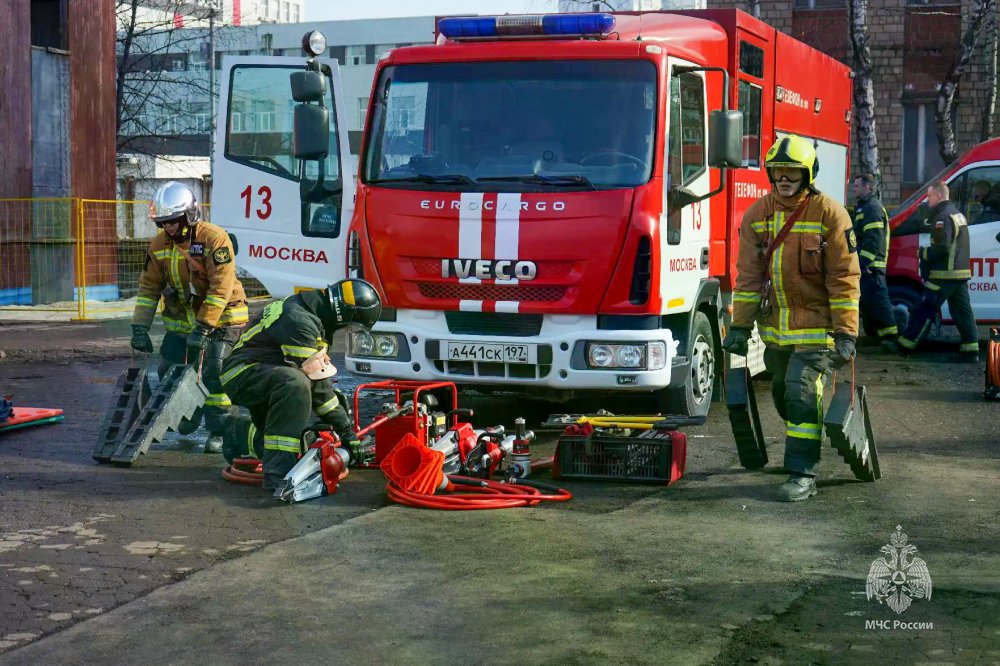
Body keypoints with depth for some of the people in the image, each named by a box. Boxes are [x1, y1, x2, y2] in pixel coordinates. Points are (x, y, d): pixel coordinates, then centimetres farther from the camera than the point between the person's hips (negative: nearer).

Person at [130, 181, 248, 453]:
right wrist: (140, 326, -4)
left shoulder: (215, 239, -21)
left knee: (214, 373, -15)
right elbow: (149, 287, 4)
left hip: (221, 316, -6)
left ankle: (218, 431, -5)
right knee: (169, 371, 3)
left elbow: (221, 288, -25)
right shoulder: (159, 245, -2)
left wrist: (203, 328, -27)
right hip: (181, 318, 6)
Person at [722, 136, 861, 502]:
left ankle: (803, 474, -9)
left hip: (816, 325, -5)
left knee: (801, 394, -14)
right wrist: (739, 325, 3)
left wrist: (846, 333, -13)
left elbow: (844, 277, -10)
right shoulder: (757, 215, 3)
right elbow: (749, 275, 6)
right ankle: (802, 448, 41)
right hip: (776, 327, 6)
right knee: (783, 394, 16)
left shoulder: (829, 214, -10)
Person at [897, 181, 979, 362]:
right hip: (961, 273, 10)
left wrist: (923, 253, -8)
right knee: (962, 311, 8)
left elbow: (942, 248, -22)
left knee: (924, 310, -5)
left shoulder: (943, 217, -14)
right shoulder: (957, 214, 19)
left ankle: (905, 345, -1)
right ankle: (970, 351, 6)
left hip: (944, 275, -10)